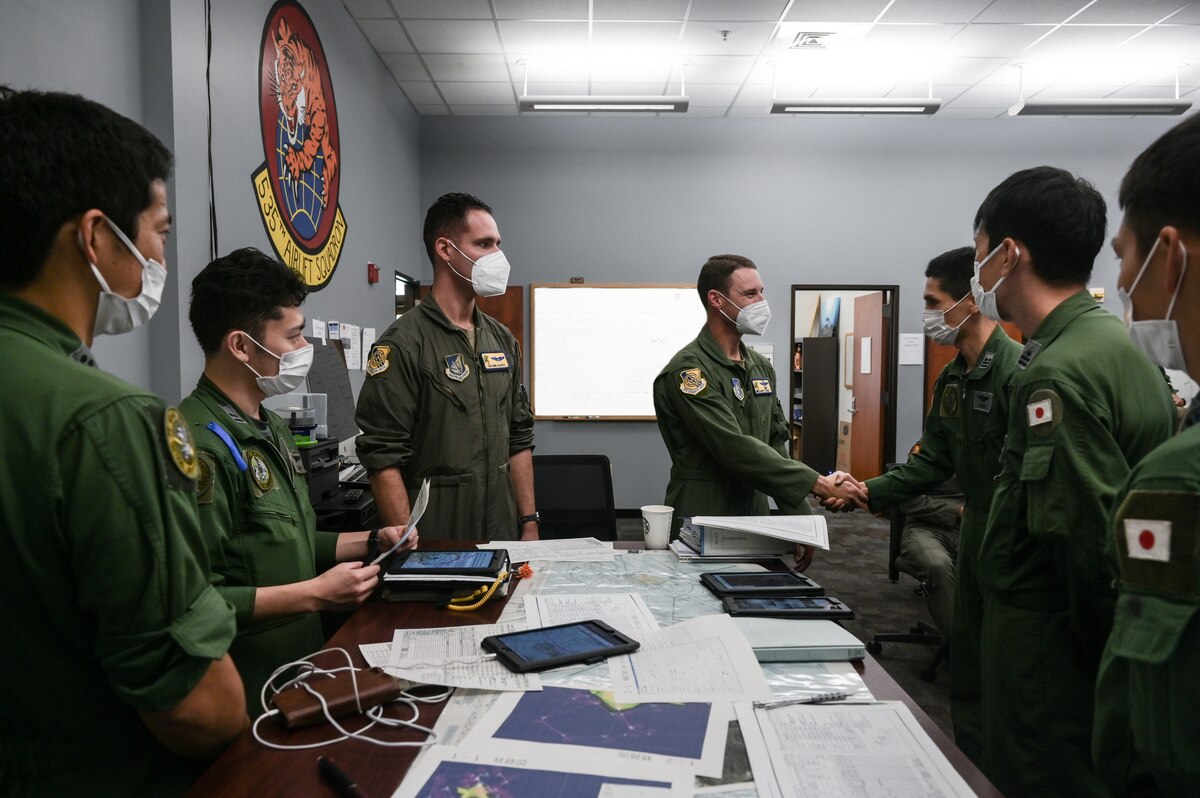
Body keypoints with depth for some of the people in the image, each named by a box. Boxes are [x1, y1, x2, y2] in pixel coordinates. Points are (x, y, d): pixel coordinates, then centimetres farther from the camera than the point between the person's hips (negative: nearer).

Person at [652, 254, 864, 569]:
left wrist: (800, 520, 6)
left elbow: (777, 444, 13)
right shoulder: (688, 371, -16)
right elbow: (735, 449, -24)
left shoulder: (761, 367, 11)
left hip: (756, 518, 7)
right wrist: (818, 483, -23)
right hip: (701, 531, -7)